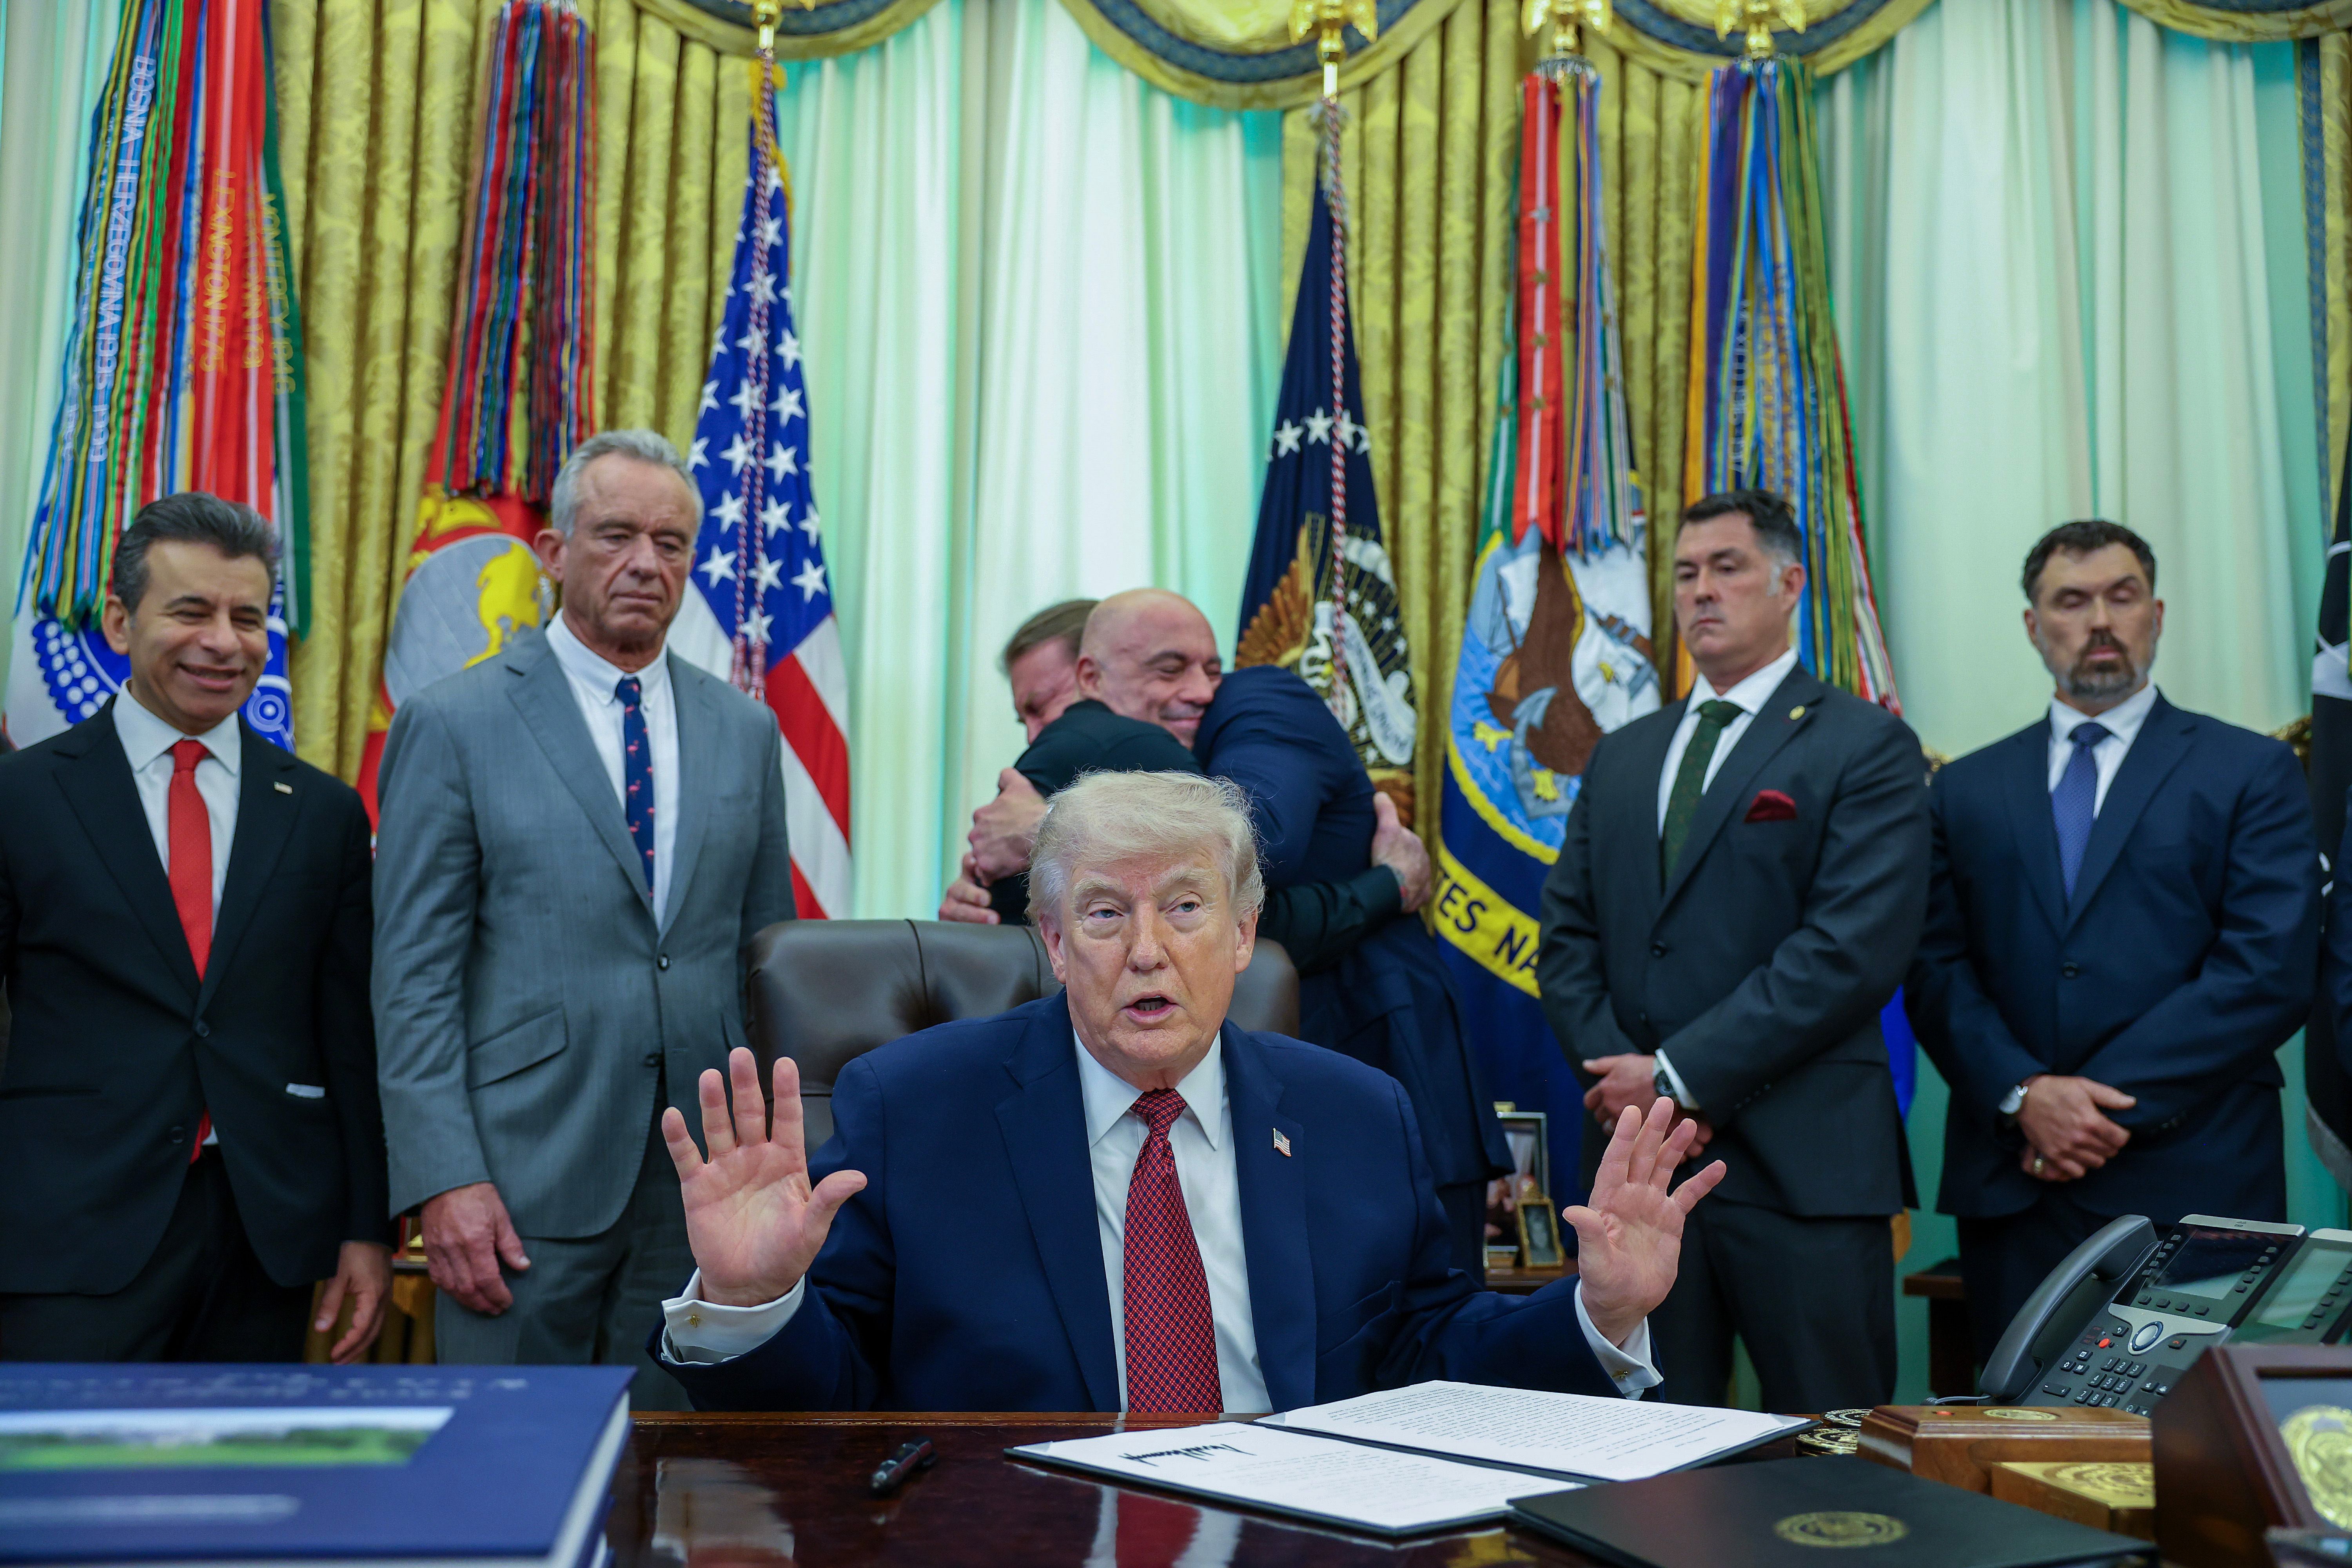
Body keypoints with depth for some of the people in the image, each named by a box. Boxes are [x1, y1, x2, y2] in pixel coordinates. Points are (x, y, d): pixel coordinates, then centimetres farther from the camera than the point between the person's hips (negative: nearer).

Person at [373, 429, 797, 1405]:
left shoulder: (745, 731, 11)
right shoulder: (453, 724, 0)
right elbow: (414, 979, -4)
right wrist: (445, 1180, -12)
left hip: (701, 1184, 4)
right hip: (525, 1179, -3)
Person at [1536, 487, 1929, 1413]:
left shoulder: (1866, 747, -1)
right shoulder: (1621, 756, 18)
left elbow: (1855, 949, -13)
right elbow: (1567, 937, 13)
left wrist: (1681, 1075, -14)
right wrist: (1618, 1075, -5)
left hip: (1801, 1163, -5)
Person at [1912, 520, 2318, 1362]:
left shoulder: (2252, 774, 6)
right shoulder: (1966, 789, 14)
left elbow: (2269, 974, -6)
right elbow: (1935, 971, 6)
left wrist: (2111, 1103, -12)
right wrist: (2024, 1095, -11)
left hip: (2191, 1183, -2)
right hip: (2014, 1189, 2)